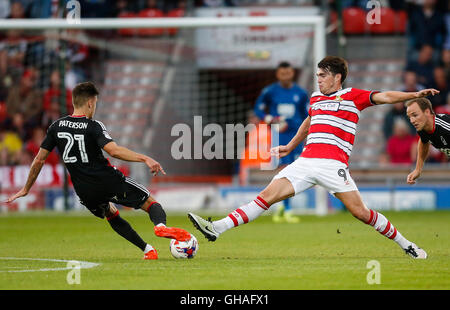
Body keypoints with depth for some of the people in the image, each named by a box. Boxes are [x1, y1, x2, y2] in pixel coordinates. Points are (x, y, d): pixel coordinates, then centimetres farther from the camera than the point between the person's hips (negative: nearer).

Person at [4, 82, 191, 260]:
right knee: (151, 203, 5)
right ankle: (160, 225, -28)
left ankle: (148, 250, 23)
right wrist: (144, 159, -27)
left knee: (112, 215, 31)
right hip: (109, 182, -5)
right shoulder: (93, 126, -10)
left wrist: (26, 189, 18)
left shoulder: (57, 127, 5)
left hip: (85, 192, 5)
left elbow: (39, 159, 9)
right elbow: (113, 150, -26)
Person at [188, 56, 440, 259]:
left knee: (360, 211, -12)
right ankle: (217, 228, -11)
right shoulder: (315, 99, 23)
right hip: (306, 161, 5)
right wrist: (290, 147, 50)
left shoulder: (352, 96, 4)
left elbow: (384, 97, -6)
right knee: (268, 195, -4)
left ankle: (406, 245, 4)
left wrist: (415, 95, -19)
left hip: (333, 163, -5)